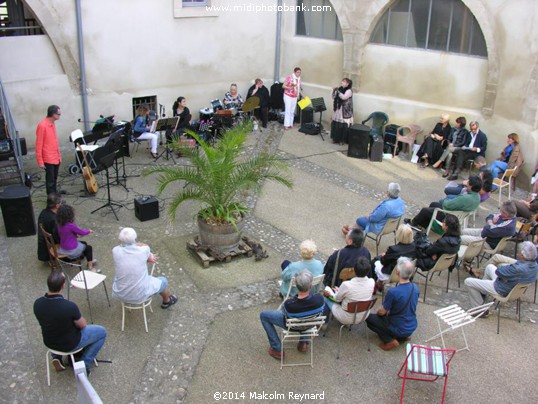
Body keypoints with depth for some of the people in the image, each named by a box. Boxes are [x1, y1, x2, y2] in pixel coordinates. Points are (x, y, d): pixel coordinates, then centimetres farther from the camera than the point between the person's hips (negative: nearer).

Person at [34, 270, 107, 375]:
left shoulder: (37, 304, -20)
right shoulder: (70, 306, -35)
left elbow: (48, 321, 2)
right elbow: (82, 325, -16)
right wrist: (79, 318, 7)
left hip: (49, 343, 5)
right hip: (69, 345, -5)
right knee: (102, 332, 16)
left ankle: (56, 357, 24)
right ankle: (84, 365, 13)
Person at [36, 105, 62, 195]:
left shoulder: (53, 123, 7)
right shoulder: (42, 125, -19)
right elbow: (38, 145, -17)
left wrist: (59, 155, 18)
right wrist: (40, 161, -16)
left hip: (56, 158, 8)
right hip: (49, 159, -8)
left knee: (54, 179, 18)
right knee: (50, 180, 1)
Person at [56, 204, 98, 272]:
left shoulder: (58, 224, -8)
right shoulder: (71, 226, -31)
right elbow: (82, 232, -15)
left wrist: (76, 235, 5)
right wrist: (89, 231, 3)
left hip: (62, 247, 8)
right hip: (71, 250, -8)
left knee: (84, 243, 29)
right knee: (89, 248, 17)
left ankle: (89, 261, 45)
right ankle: (90, 268, 22)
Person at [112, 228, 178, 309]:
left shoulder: (115, 251, -16)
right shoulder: (143, 251, -20)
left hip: (120, 294, 2)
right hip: (141, 294, -2)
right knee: (163, 281, 26)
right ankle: (166, 301, 53)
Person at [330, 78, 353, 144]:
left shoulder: (349, 91, -9)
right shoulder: (340, 89, 11)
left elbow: (343, 97, -24)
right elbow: (334, 98, 14)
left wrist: (338, 91, -22)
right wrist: (334, 91, -2)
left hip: (345, 112, -7)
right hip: (337, 110, 7)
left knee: (343, 126, -4)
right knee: (336, 124, 8)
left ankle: (343, 140, 5)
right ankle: (335, 138, 19)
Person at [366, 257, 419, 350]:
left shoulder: (393, 292, -30)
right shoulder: (415, 288, -9)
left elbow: (382, 312, -13)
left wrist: (378, 312, 10)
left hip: (399, 330, -6)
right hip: (412, 327, 6)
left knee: (369, 318, 8)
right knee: (388, 313, 28)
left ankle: (390, 341, -2)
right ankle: (404, 335, 16)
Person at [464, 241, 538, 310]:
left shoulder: (518, 269, -41)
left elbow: (498, 271, -25)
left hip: (504, 291, -9)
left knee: (468, 282, -3)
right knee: (489, 266, 31)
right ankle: (481, 293, 47)